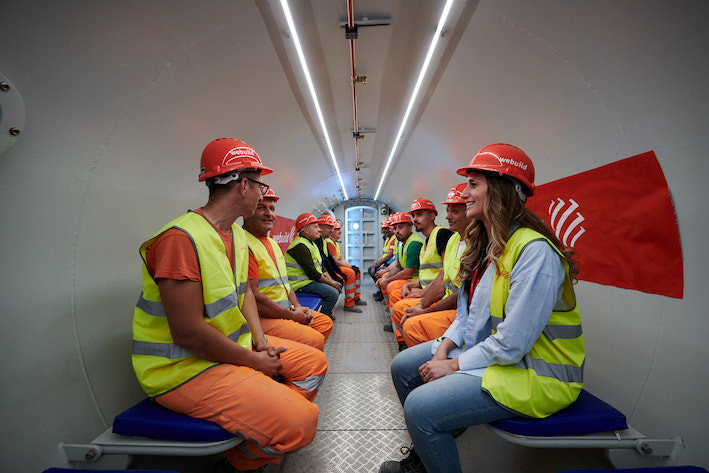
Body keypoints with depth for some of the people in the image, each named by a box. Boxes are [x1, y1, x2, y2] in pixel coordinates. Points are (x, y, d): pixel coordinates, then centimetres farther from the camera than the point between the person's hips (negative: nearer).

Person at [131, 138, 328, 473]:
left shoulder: (236, 233, 5)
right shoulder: (181, 238, -25)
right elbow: (188, 333, -26)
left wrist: (260, 340, -1)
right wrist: (254, 361, -15)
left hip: (236, 345, 9)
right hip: (184, 367, -9)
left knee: (314, 363, 11)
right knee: (300, 422, -19)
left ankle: (264, 432, 20)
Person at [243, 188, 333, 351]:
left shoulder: (272, 242, 17)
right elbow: (252, 296, -23)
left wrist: (297, 307, 4)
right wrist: (291, 315, -15)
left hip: (286, 311, 10)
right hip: (261, 318, -10)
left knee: (325, 322, 13)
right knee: (314, 339, -22)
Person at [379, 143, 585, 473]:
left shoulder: (534, 251, -25)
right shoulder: (485, 244, 4)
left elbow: (512, 343, -27)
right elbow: (470, 312, 8)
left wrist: (453, 366, -16)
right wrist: (444, 346, -5)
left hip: (533, 370, -8)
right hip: (481, 347, 9)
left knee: (420, 407, -22)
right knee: (403, 367, 6)